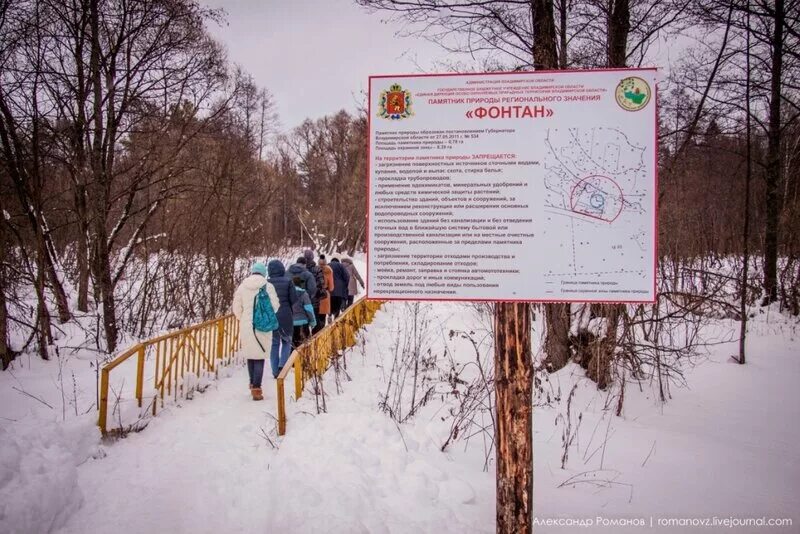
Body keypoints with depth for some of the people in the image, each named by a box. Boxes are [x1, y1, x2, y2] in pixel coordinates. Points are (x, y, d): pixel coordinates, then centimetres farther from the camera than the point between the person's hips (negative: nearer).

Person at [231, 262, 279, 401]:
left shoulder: (242, 286, -1)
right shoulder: (268, 286, -9)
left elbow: (236, 308, 4)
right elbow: (274, 307, -8)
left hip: (246, 326, 3)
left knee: (250, 354, 18)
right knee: (260, 356, 1)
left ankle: (253, 383, 29)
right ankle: (256, 388, -5)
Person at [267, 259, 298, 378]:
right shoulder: (288, 282, -8)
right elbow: (294, 300, -7)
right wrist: (291, 312, 10)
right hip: (285, 316, -1)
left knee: (274, 343, 11)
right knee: (286, 341, 17)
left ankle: (275, 371, 12)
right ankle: (282, 365, -1)